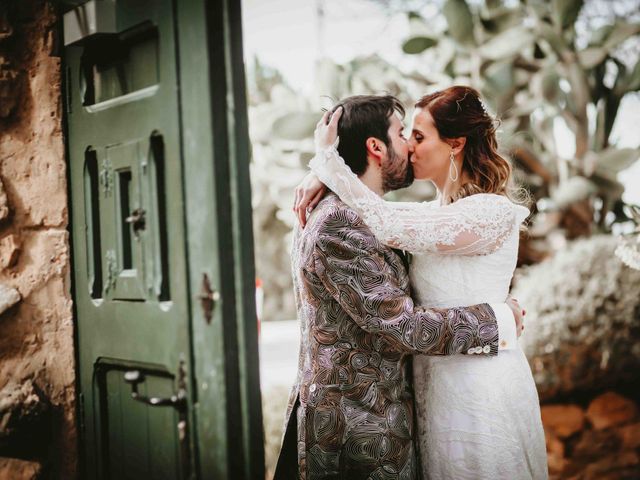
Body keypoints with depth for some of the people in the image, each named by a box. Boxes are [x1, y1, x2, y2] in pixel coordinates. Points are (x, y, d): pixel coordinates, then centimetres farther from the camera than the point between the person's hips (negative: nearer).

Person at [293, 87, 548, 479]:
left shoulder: (493, 211, -19)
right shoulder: (438, 212, 8)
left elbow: (390, 226, -27)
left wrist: (327, 156, -18)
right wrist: (325, 180, 0)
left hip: (480, 385, -8)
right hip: (440, 383, 8)